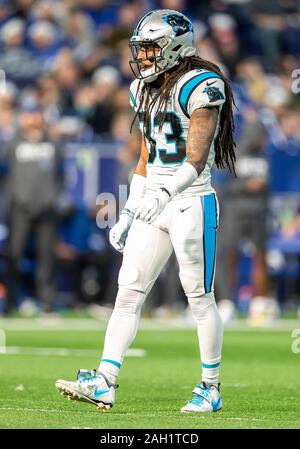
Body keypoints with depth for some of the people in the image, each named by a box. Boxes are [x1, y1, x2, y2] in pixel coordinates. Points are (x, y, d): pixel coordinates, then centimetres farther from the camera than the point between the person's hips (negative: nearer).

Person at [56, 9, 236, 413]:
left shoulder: (199, 87, -11)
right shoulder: (147, 91, 14)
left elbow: (196, 159, -19)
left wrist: (164, 192, -32)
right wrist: (130, 212, 17)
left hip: (191, 202, -8)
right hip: (153, 203, 8)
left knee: (200, 298, 1)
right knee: (128, 292, -1)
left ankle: (211, 388, 12)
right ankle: (103, 384, -5)